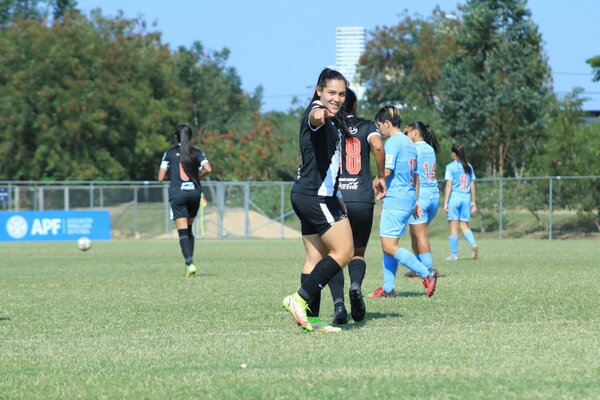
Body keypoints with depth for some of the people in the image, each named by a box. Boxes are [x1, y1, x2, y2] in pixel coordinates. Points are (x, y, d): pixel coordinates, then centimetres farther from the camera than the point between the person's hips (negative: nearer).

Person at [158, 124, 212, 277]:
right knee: (189, 229, 18)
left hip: (177, 194, -3)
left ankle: (189, 263, -22)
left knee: (183, 232, -6)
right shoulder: (197, 153, 7)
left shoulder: (169, 153, 3)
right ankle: (189, 262, 12)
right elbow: (208, 169, -9)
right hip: (194, 192, 3)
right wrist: (197, 176, 10)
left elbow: (161, 177, -1)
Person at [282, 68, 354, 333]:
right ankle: (301, 299, -14)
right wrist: (320, 114, -63)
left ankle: (310, 319, 6)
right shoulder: (316, 111, -11)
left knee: (315, 258, 7)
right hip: (317, 195, -10)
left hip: (313, 196, 10)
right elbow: (316, 118, -39)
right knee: (344, 251, -11)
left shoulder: (334, 120, 19)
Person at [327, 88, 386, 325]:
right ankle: (356, 285, -18)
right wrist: (380, 177, 1)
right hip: (362, 199, 0)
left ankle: (338, 303, -14)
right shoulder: (367, 127, 8)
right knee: (358, 253, 15)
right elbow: (378, 146, -12)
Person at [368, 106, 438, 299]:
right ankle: (388, 288, 11)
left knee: (389, 246, -11)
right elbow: (415, 176, 22)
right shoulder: (410, 143, 18)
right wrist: (415, 201, 26)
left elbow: (386, 171, -19)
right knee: (388, 245, 12)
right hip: (408, 199, 10)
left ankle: (427, 274, -17)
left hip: (395, 199, -10)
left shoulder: (393, 142, -11)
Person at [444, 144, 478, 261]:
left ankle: (454, 254, 2)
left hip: (454, 197, -4)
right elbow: (472, 185, 10)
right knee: (464, 225, 11)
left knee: (453, 227, 1)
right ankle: (474, 245, -14)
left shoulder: (450, 167, -6)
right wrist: (473, 201, 15)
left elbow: (448, 186, -9)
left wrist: (445, 203, -8)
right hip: (466, 198, 5)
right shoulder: (469, 167, 9)